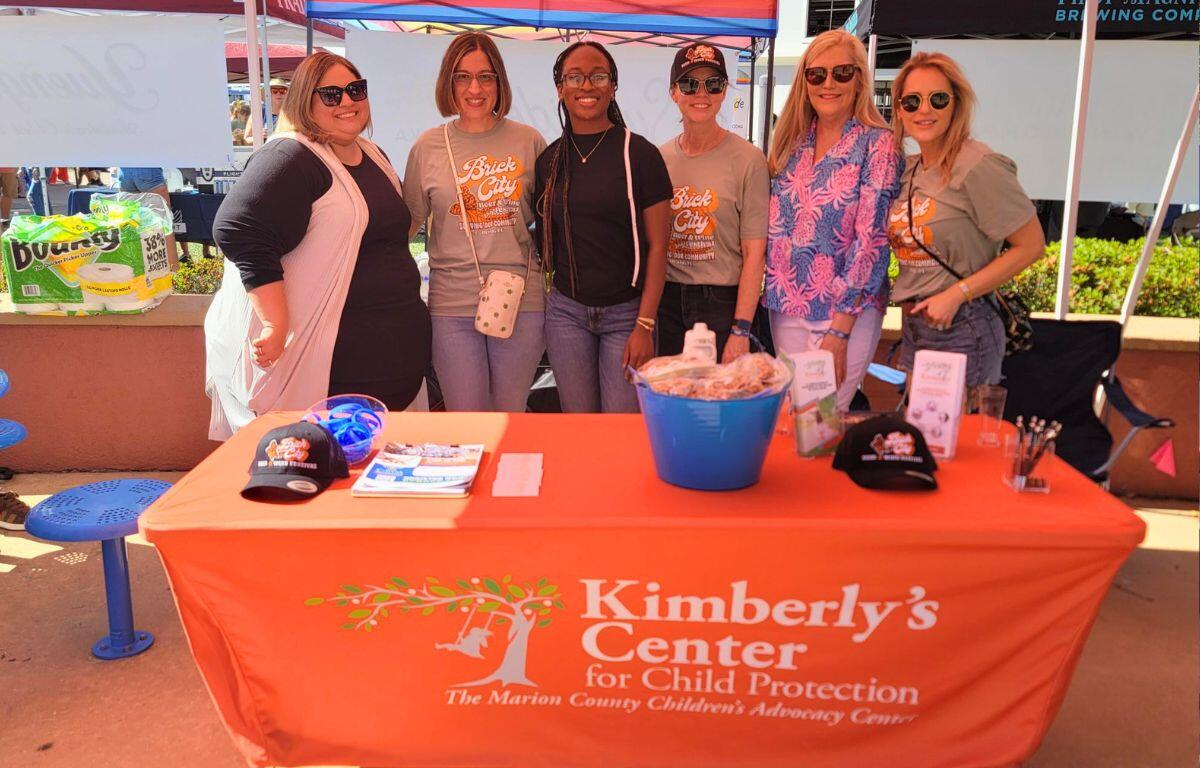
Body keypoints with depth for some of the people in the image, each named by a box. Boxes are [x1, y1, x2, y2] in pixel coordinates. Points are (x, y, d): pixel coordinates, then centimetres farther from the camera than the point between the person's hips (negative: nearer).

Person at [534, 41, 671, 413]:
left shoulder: (639, 153, -6)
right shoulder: (549, 159, 6)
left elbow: (657, 245, -7)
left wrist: (645, 324, -12)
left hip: (626, 312, -3)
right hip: (566, 310, 3)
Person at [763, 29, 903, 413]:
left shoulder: (878, 144, -8)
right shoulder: (791, 143, 8)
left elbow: (871, 240, -13)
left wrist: (839, 329, -17)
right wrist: (773, 292, 5)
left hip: (847, 310, -5)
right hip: (786, 308, 5)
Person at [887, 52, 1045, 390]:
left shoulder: (977, 166, -15)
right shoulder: (907, 168, 7)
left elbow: (1031, 246, -14)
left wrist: (956, 294, -17)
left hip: (961, 330, -7)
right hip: (913, 329, 7)